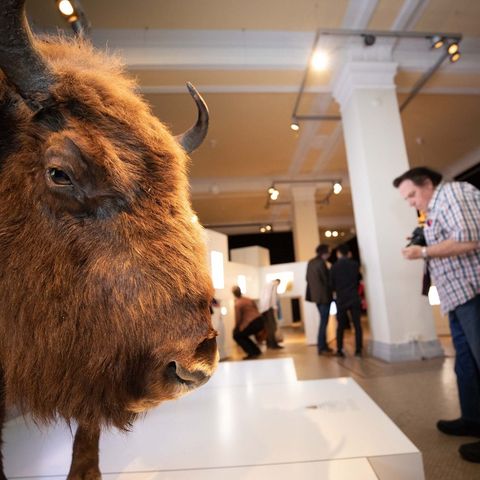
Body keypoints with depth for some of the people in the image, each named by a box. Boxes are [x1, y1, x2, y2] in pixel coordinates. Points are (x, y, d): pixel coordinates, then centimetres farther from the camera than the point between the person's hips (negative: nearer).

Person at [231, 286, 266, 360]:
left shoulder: (237, 304, -7)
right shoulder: (248, 299, 15)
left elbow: (238, 318, -8)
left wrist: (236, 328, 11)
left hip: (252, 323, -8)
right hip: (260, 321, 8)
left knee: (236, 335, 11)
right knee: (243, 335, 25)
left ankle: (252, 353, 4)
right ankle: (256, 351, 23)